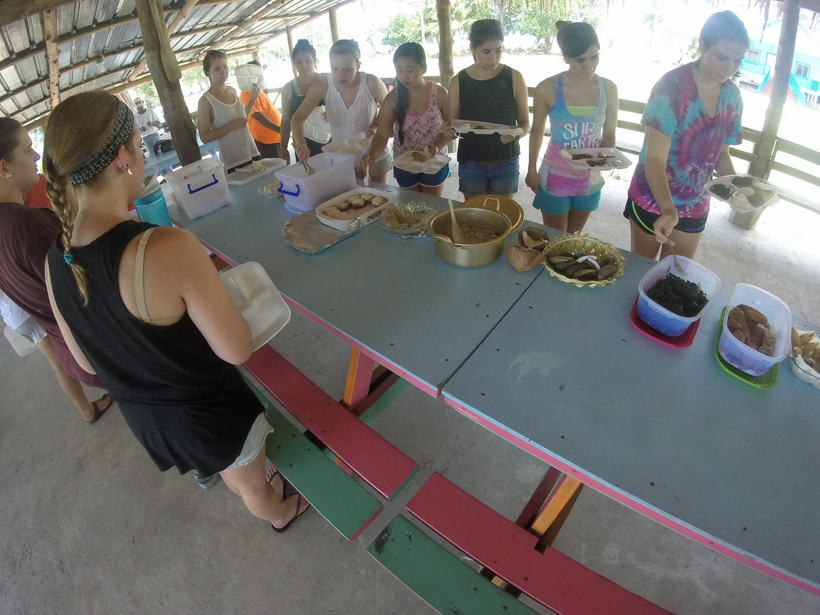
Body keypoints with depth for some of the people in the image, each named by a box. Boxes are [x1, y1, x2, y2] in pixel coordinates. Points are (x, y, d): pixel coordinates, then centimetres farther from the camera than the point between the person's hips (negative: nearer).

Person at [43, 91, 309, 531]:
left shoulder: (55, 260, -12)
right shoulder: (168, 248, -36)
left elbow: (88, 361, 1)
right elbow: (237, 349, -27)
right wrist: (209, 293, -9)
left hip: (141, 416, 7)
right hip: (210, 412, -6)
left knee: (231, 473, 36)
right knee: (252, 482, 29)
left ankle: (260, 495, 65)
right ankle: (278, 513, 58)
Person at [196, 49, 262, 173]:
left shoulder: (232, 91, 7)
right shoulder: (206, 101, -10)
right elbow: (204, 137, -13)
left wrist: (251, 101, 9)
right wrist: (231, 125, -20)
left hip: (252, 153, 6)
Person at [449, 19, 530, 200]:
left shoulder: (514, 78, -3)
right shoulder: (458, 81, -3)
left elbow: (525, 122, 1)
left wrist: (518, 132, -21)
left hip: (505, 164, 0)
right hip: (471, 164, 0)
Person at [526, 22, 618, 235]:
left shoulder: (608, 89, -6)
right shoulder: (547, 89, -14)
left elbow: (609, 136, 1)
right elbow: (537, 131, 0)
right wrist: (532, 170, 5)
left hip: (590, 180, 3)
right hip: (555, 179, -3)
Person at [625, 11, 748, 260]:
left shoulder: (732, 96, -2)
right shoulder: (672, 86, -20)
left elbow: (721, 152, 10)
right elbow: (655, 158, -26)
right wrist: (668, 209, -40)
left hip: (695, 205, 5)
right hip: (652, 199, -5)